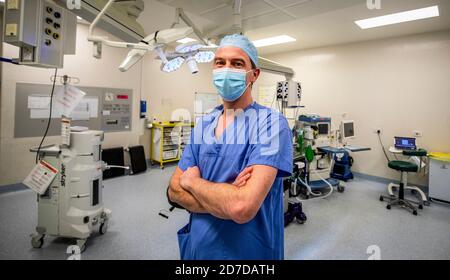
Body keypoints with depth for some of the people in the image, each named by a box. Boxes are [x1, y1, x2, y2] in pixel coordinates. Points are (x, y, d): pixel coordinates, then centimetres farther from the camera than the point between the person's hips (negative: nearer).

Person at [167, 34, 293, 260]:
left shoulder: (272, 124, -19)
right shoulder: (203, 125, 0)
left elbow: (242, 208, -30)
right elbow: (174, 191, -4)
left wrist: (193, 181, -13)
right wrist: (227, 198, -21)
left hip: (248, 252, -5)